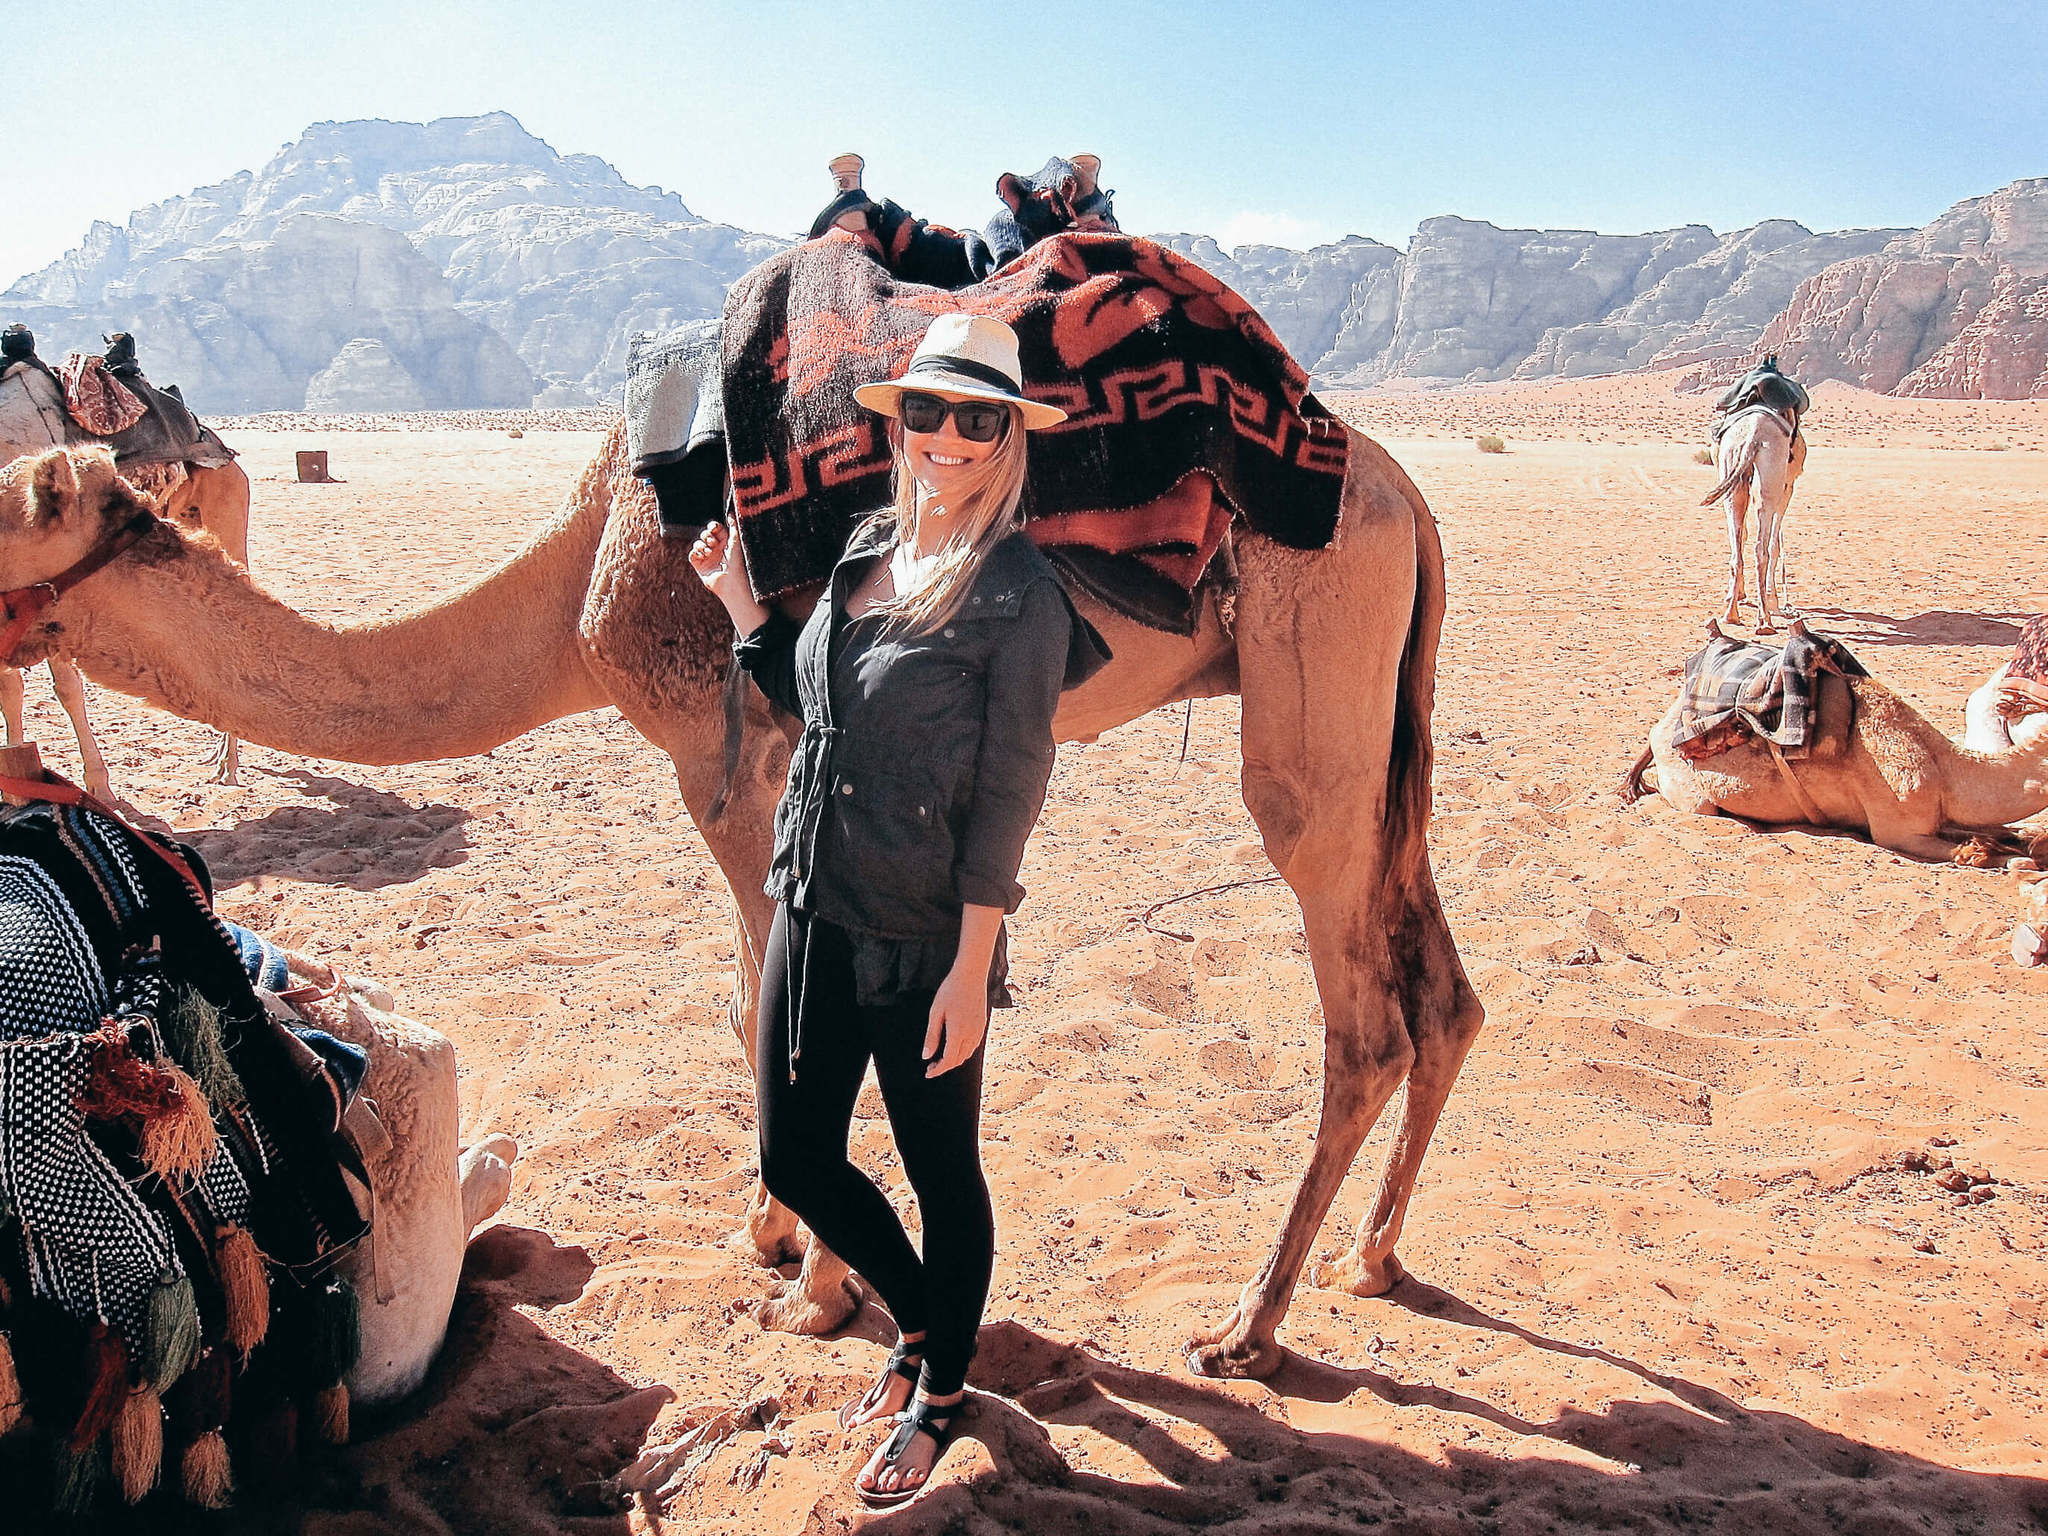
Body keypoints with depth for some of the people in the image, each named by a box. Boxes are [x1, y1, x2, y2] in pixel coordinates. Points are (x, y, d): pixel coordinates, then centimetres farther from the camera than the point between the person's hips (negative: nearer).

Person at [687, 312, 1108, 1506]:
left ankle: (940, 1397, 36)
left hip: (922, 941, -7)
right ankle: (922, 1318, 43)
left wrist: (971, 968, -16)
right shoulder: (869, 550, 7)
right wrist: (741, 603, 9)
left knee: (943, 1175, 11)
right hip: (811, 915, 7)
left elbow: (1008, 793, -15)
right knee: (796, 1161, 15)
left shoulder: (1021, 593, -14)